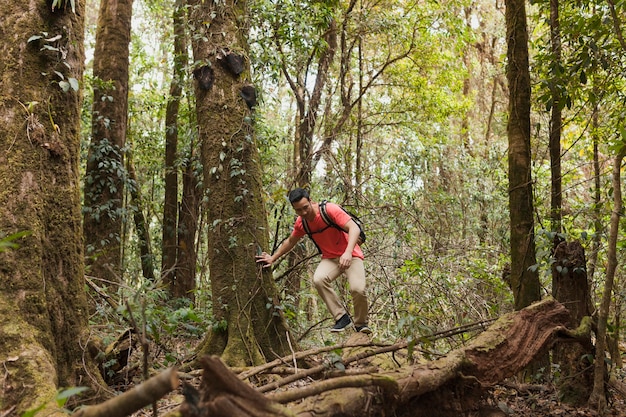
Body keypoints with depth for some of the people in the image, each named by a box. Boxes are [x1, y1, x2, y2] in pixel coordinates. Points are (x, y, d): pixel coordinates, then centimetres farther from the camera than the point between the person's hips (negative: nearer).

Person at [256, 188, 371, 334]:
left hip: (350, 256, -4)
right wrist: (272, 258, 17)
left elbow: (354, 228, -29)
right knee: (318, 279, -29)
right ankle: (342, 317, -13)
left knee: (358, 289, -26)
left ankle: (361, 323, 4)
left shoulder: (330, 210, -20)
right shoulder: (301, 223, -2)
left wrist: (348, 252, -43)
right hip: (330, 258, 4)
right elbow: (290, 241, 18)